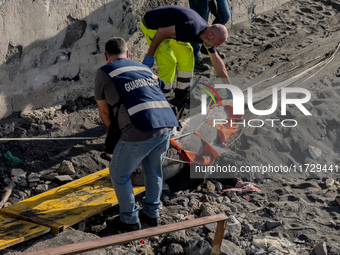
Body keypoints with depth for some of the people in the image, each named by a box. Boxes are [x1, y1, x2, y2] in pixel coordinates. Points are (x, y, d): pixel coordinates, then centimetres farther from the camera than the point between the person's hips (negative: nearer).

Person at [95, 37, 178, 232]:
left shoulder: (104, 72, 10)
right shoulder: (144, 68, 25)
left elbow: (104, 111, 16)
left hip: (141, 131, -6)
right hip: (168, 124, 6)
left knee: (120, 174, 18)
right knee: (154, 169, 30)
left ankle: (130, 220, 27)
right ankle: (152, 213, 41)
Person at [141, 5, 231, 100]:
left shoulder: (208, 33, -4)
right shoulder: (192, 29, -34)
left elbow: (217, 61, 6)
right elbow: (162, 32, -28)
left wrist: (228, 87, 10)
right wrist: (150, 55, -19)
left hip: (168, 25, 9)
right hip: (151, 26, -9)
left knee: (187, 54, 7)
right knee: (169, 63, -14)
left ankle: (183, 93, 19)